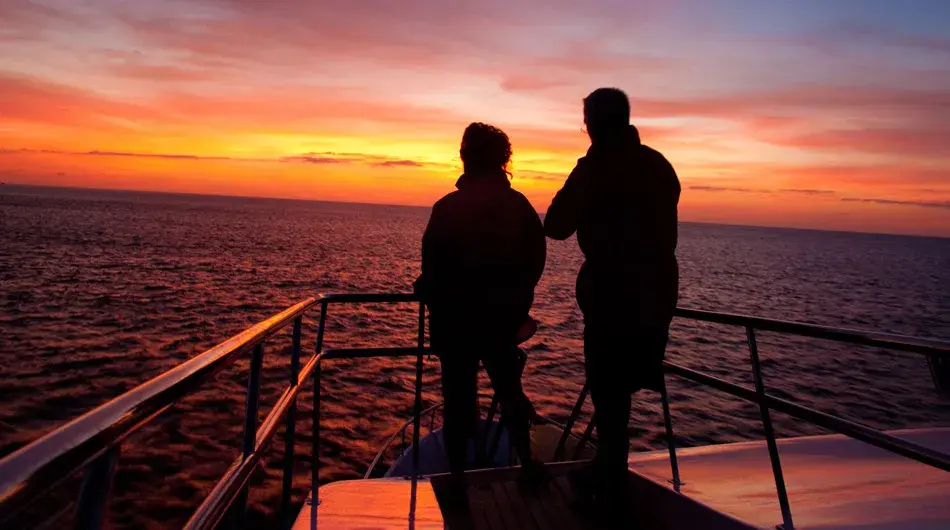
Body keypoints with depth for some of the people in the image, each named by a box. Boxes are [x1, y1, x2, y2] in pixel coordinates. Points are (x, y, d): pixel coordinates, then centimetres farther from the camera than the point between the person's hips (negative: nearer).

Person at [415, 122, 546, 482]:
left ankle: (457, 475, 16)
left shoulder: (447, 207, -10)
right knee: (509, 388, 20)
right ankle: (526, 463, 28)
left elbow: (433, 267, -9)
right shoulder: (519, 205, 0)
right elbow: (535, 260, 2)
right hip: (505, 316, 3)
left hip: (456, 317, -3)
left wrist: (436, 307, 6)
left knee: (459, 395, 8)